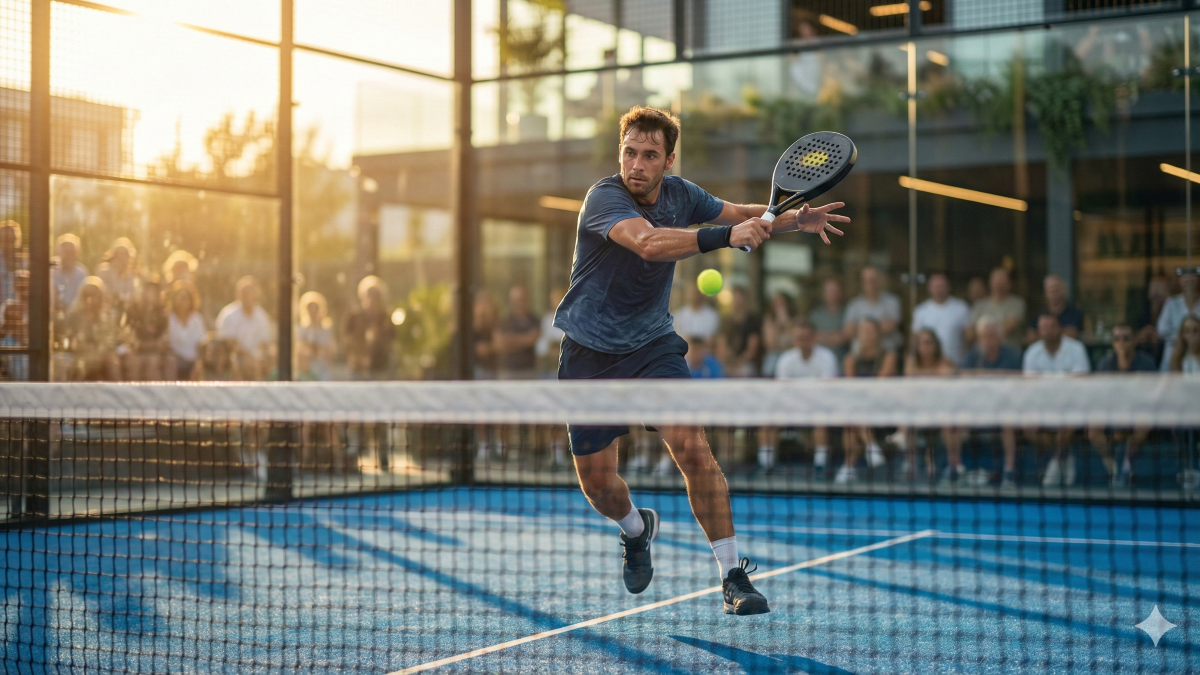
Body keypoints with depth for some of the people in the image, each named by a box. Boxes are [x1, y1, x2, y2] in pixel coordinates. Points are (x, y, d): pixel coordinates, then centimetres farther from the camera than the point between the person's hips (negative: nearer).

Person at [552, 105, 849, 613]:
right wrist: (726, 236, -47)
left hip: (653, 344, 3)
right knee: (596, 483, 3)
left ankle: (733, 575, -12)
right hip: (590, 354, -2)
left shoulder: (679, 194, -3)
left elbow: (745, 216, 15)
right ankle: (636, 529, 39)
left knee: (691, 446, -19)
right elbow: (649, 242, -40)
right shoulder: (604, 198, -21)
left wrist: (794, 219, -3)